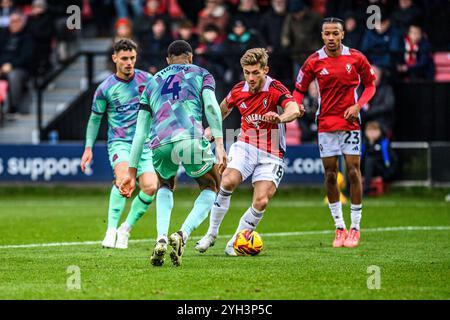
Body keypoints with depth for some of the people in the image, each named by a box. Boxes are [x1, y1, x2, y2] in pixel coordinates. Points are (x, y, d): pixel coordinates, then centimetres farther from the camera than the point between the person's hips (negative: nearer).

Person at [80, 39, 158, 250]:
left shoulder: (146, 79, 3)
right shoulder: (105, 88, -2)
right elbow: (95, 118, 10)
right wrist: (88, 148, 7)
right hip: (119, 142, -3)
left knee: (150, 187, -16)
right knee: (124, 177, -32)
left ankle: (126, 229, 5)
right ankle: (111, 230, -25)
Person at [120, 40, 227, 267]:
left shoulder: (152, 82, 32)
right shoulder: (201, 74, 23)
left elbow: (140, 131, 28)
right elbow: (211, 106, 2)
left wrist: (132, 172, 29)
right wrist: (219, 145, -5)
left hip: (160, 145, 3)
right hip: (190, 138, -3)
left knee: (165, 187, 34)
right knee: (211, 188, 22)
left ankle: (161, 239, 11)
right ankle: (182, 235, -1)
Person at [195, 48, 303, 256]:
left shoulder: (275, 89, -16)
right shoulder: (238, 91, -2)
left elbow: (294, 110, -36)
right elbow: (223, 108, 22)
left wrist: (280, 118, -57)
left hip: (271, 155, -2)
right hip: (246, 147, 2)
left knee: (261, 202, -16)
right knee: (227, 182, -24)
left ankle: (235, 242, 4)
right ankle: (211, 233, -9)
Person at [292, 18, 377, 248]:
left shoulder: (356, 58, -4)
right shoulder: (314, 62, -2)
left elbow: (370, 84, 7)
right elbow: (299, 89, 7)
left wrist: (358, 106, -8)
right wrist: (296, 106, -13)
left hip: (350, 123, -1)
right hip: (326, 124, 1)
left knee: (353, 172, -5)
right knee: (330, 175, 2)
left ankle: (355, 229, 3)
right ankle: (339, 228, 13)